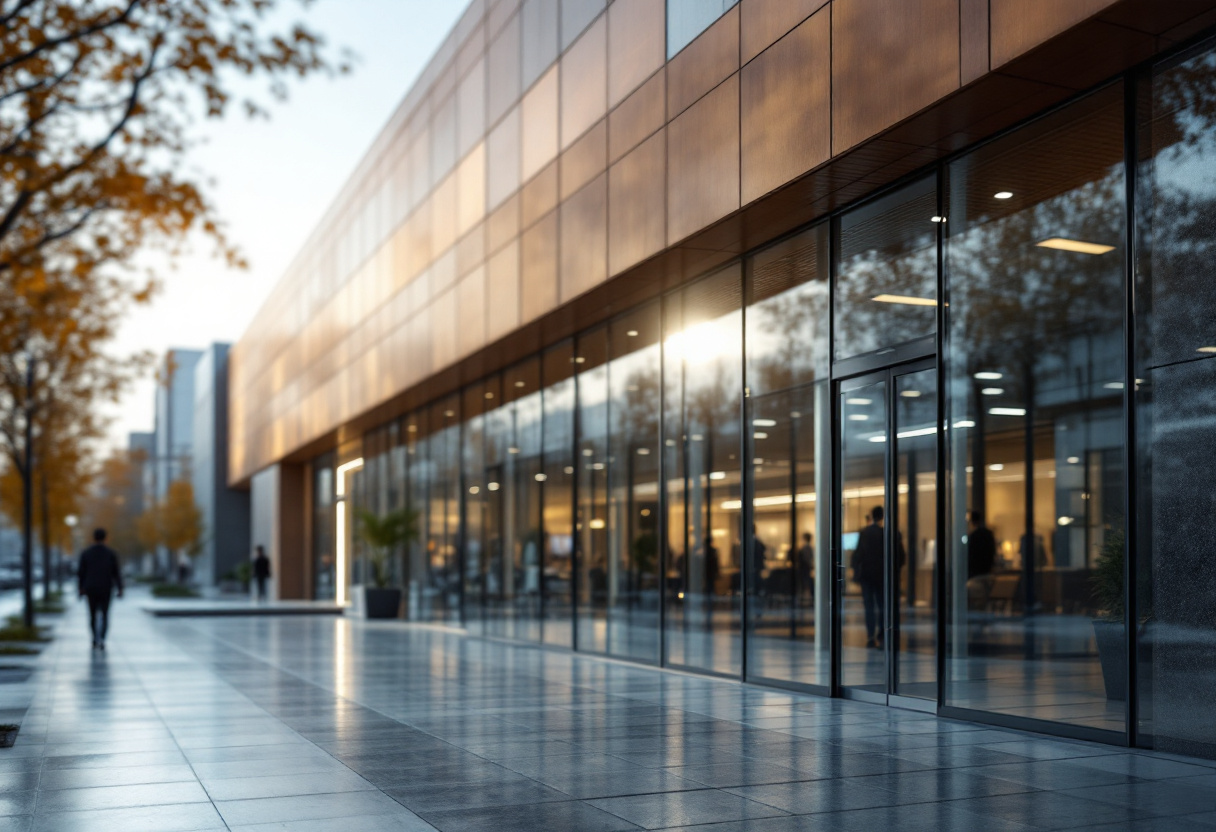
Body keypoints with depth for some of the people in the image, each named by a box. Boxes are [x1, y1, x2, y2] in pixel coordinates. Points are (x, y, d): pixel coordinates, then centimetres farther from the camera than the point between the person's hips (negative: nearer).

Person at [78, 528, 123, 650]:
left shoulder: (86, 553, -2)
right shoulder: (111, 553, -4)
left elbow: (81, 572, -1)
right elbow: (116, 572, -5)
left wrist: (81, 588, 9)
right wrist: (120, 589, 0)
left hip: (90, 589, 1)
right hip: (105, 589, -1)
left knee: (93, 615, 16)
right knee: (104, 615, 4)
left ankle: (95, 640, 21)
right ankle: (101, 639, -16)